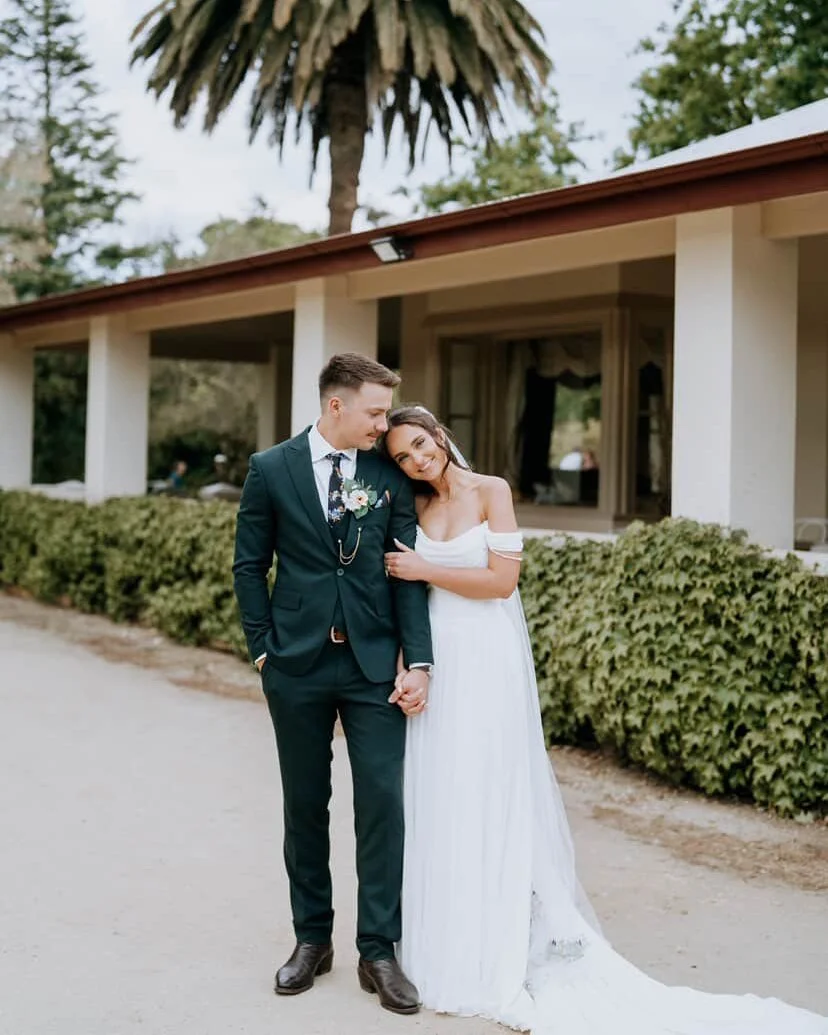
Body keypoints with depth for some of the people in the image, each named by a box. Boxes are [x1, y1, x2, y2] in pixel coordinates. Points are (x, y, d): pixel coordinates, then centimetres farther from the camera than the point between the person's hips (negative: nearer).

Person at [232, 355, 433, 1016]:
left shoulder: (390, 477, 2)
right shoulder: (272, 469, 0)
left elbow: (408, 572, 0)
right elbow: (250, 566, 5)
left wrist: (417, 661, -7)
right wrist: (264, 650, 0)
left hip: (374, 664, 0)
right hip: (298, 665, 0)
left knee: (383, 802, -3)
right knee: (305, 805, 10)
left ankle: (379, 950, 9)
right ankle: (312, 938, 26)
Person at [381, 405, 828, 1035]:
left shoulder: (491, 492, -4)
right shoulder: (415, 509, 9)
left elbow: (502, 579, -13)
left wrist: (427, 570, -10)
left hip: (487, 664, -4)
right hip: (435, 665, 5)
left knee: (487, 799, -1)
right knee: (436, 801, 7)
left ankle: (493, 956, 9)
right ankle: (445, 945, 18)